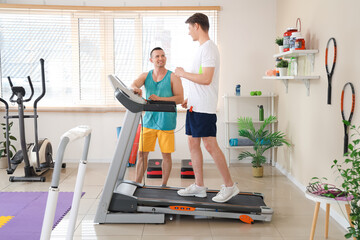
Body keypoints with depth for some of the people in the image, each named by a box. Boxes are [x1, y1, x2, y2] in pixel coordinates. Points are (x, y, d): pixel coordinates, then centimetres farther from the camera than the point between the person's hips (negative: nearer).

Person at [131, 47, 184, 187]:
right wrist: (135, 88, -36)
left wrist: (159, 98, -22)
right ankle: (136, 184, 14)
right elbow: (133, 85, -10)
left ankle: (164, 185, 19)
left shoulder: (173, 77, -1)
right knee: (142, 154, 4)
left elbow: (180, 98, -10)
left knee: (166, 155, 4)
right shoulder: (145, 76, 9)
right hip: (149, 121, 3)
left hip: (166, 122, -3)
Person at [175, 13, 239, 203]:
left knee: (210, 145, -7)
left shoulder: (209, 48, -13)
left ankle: (230, 186, 3)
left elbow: (206, 79, -22)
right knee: (193, 143, 11)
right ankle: (199, 186, 19)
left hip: (204, 108, -10)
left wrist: (183, 73, -12)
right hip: (195, 106, 10)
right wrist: (190, 99, 21)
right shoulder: (202, 48, 18)